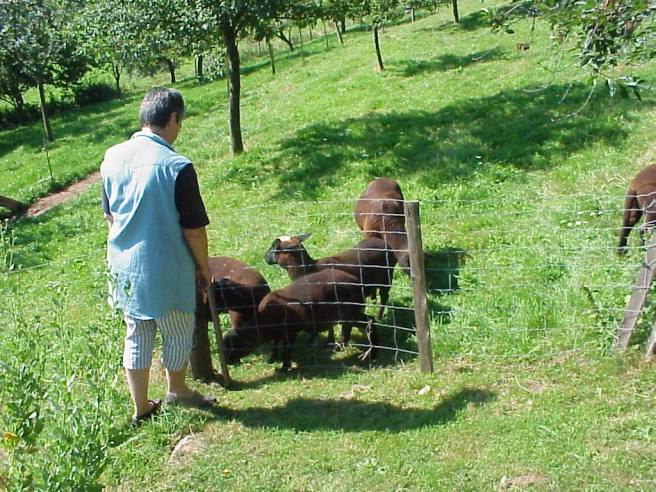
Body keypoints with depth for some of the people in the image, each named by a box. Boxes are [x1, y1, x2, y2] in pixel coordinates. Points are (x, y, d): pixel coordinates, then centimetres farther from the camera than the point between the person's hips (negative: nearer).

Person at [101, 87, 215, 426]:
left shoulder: (112, 158, -2)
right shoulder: (177, 167, -20)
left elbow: (109, 215, 10)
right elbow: (193, 230, -15)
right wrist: (203, 267, 0)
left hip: (123, 266, 6)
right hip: (166, 269, -6)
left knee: (136, 334, 18)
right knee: (178, 333, 17)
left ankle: (141, 407, 27)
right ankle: (176, 391, 38)